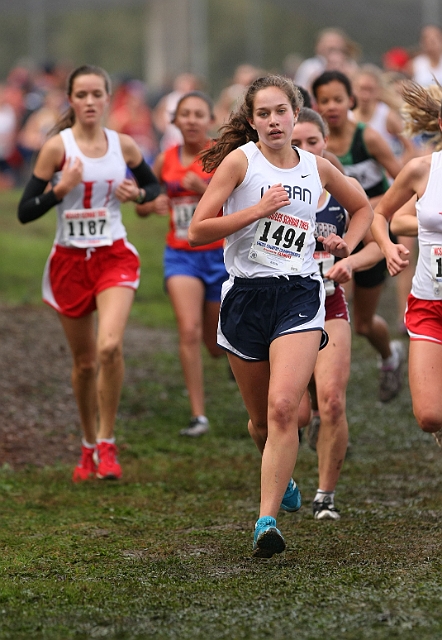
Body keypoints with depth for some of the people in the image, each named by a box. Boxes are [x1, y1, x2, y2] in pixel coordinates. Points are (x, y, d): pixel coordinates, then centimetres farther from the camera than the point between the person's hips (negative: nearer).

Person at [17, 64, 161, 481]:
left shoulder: (123, 146, 1)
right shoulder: (57, 147, -7)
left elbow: (153, 185, 19)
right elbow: (25, 212, -7)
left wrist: (138, 193, -3)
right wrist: (61, 188, -22)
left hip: (114, 257, 0)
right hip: (70, 260, 0)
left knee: (110, 346, -22)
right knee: (84, 361, 9)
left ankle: (107, 444, -7)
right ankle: (89, 448, 29)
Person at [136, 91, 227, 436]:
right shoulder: (166, 160, 2)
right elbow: (141, 206, 14)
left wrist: (205, 189, -28)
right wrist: (152, 205, -9)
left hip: (219, 254, -2)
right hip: (180, 255, 2)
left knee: (216, 345, 10)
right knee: (189, 331, -17)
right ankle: (199, 415, -12)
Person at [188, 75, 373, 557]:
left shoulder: (317, 169, 7)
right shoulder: (240, 160, -3)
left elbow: (363, 207, 27)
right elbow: (197, 231, -9)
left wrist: (347, 243, 9)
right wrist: (257, 209, -16)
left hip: (299, 297, 0)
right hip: (246, 296, 0)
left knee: (284, 407, -20)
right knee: (261, 418, 12)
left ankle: (267, 521, -20)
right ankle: (282, 479, 45)